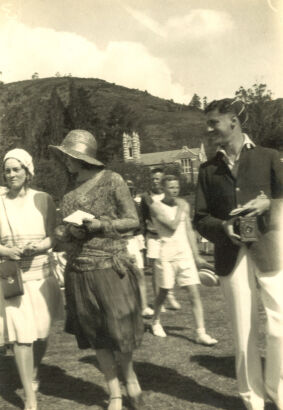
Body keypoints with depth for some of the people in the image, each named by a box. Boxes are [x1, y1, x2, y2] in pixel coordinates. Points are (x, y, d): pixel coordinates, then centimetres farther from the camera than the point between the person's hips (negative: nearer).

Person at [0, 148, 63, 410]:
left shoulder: (43, 199, 1)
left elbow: (54, 237, 1)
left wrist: (36, 247, -18)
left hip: (41, 274, 1)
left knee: (41, 333, 9)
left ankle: (34, 373, 41)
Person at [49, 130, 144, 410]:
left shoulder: (111, 181, -5)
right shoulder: (70, 192, 10)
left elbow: (133, 220, -4)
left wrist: (101, 224, -18)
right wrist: (65, 233, -5)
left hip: (110, 266, -5)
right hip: (78, 271, 5)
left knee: (119, 331, -2)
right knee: (95, 336, 9)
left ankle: (130, 376, 29)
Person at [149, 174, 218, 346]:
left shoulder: (184, 205, 11)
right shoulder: (156, 206, -5)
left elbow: (189, 231, 15)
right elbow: (173, 225, -18)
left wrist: (196, 255, 14)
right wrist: (180, 208, -7)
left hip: (185, 254, 4)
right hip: (167, 255, -4)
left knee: (194, 293, -5)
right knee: (163, 292, 10)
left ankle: (201, 333, -6)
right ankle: (156, 322, 35)